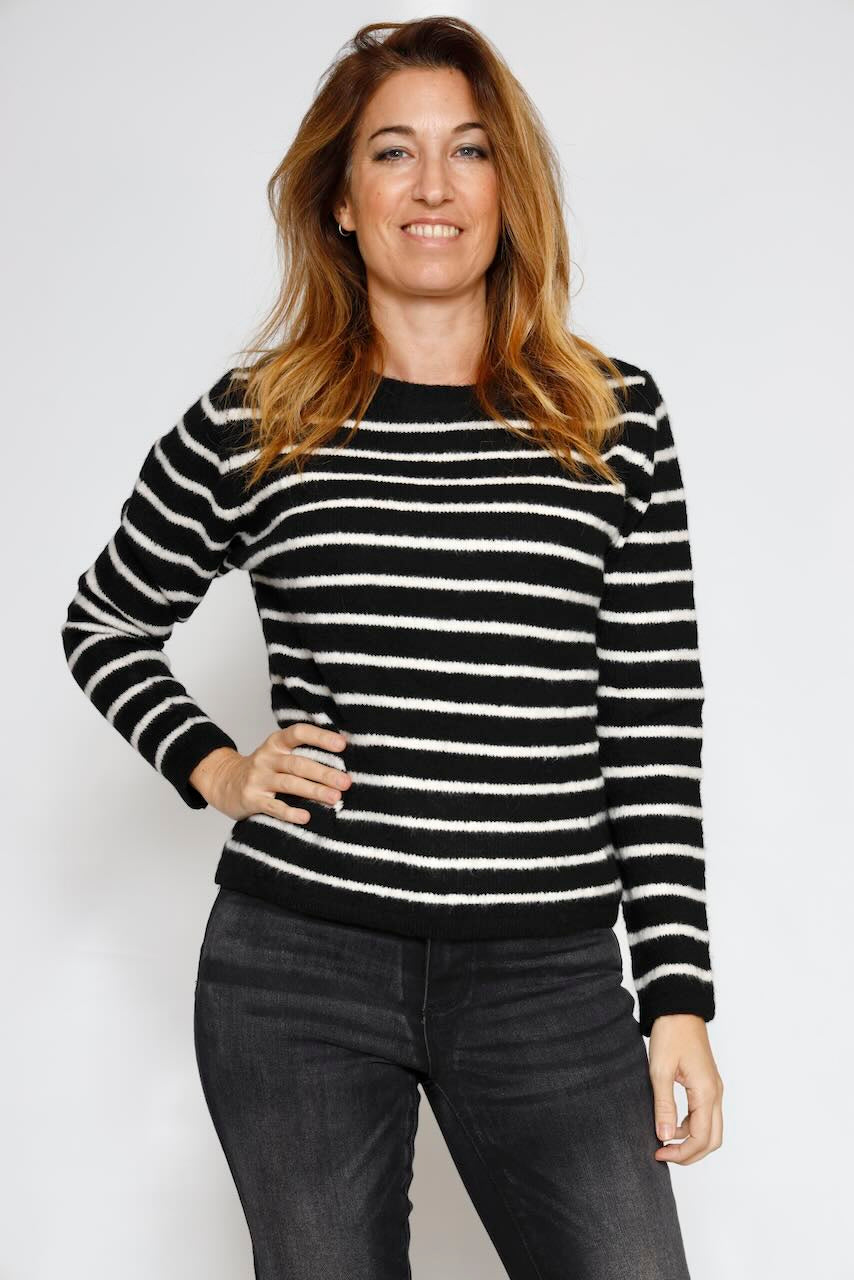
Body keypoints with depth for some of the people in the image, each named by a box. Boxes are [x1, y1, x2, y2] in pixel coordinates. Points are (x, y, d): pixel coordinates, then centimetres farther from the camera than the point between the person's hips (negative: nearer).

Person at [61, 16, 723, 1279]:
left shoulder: (615, 418, 4)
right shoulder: (253, 422, 3)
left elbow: (657, 716, 3)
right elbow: (103, 622, 18)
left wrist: (678, 989, 0)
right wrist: (211, 770, 1)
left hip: (549, 976, 0)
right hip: (295, 968, 0)